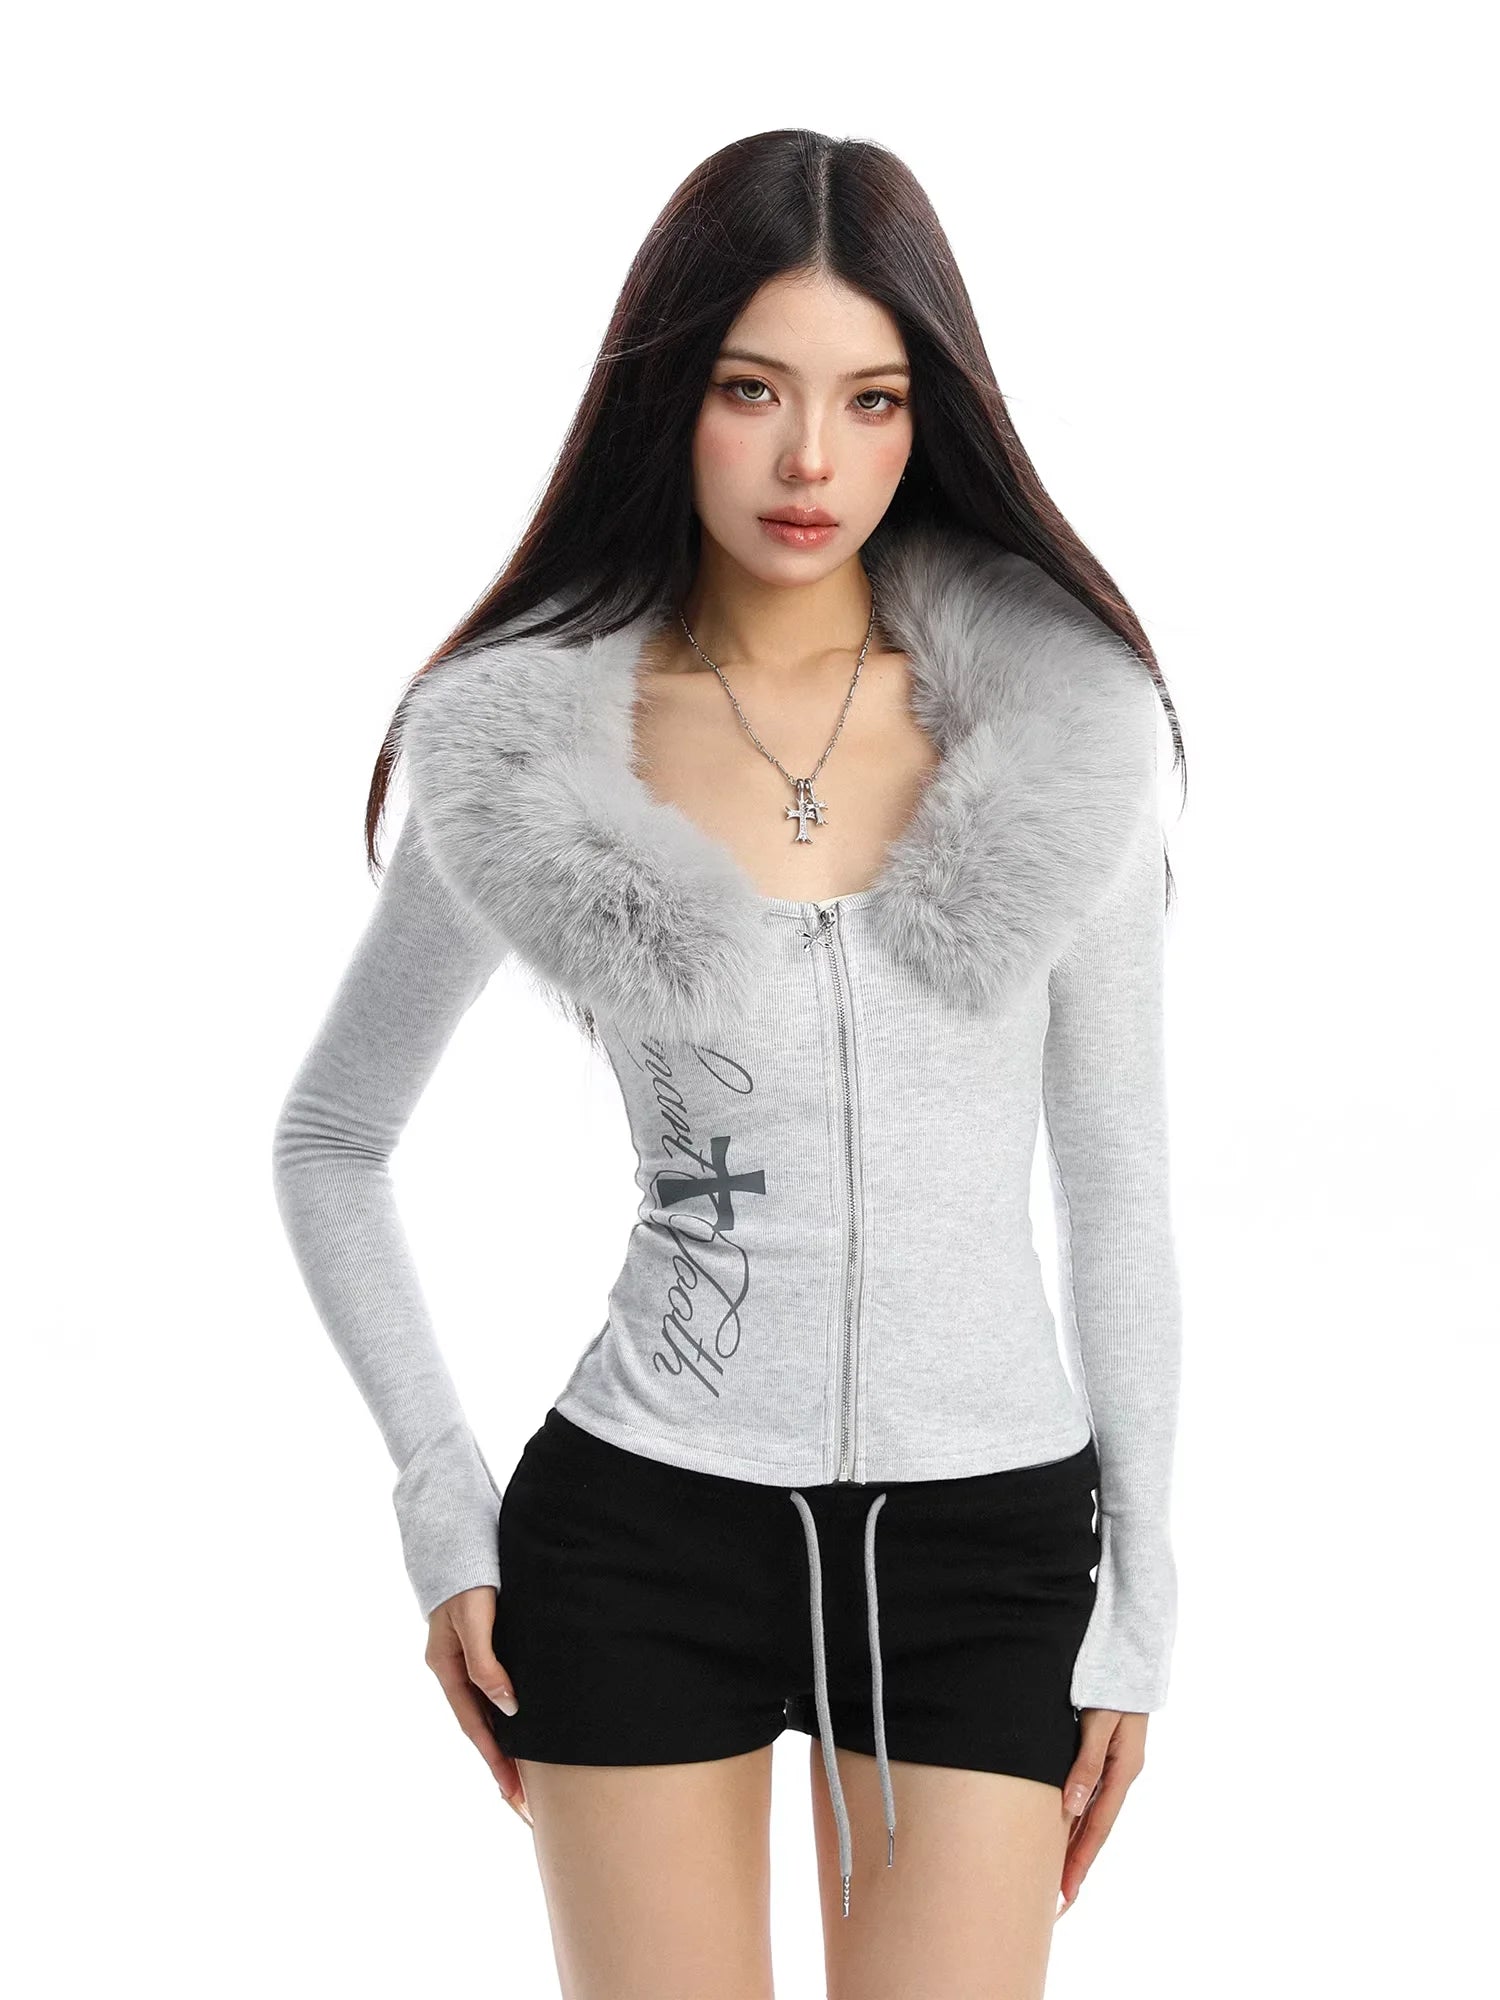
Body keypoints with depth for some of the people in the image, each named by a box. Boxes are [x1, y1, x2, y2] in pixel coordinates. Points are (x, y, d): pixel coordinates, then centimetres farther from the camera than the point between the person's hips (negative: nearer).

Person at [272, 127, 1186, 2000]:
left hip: (981, 1551, 1)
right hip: (642, 1536, 0)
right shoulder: (527, 746, -5)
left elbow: (1115, 1177, 3)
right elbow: (329, 1140, 8)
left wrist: (1140, 1594, 3)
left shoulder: (1062, 713, -4)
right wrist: (440, 1503, 1)